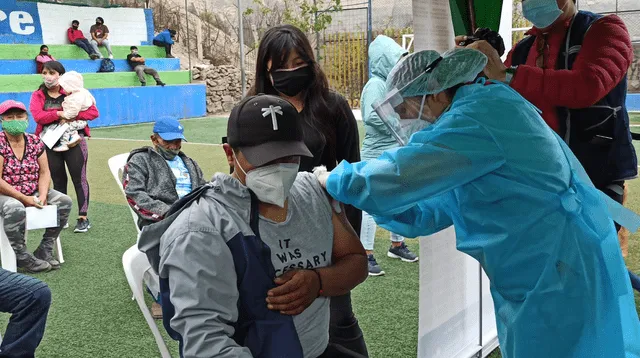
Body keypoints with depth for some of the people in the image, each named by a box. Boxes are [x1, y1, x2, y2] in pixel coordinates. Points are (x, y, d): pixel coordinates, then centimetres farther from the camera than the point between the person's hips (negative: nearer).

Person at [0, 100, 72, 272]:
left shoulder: (35, 142, 2)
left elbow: (44, 172, 2)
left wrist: (42, 195, -16)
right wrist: (23, 198, -21)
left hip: (32, 193, 6)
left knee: (64, 201, -11)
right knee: (15, 209, -38)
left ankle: (45, 250, -6)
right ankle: (22, 257, -19)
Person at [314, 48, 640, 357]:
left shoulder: (477, 118, -19)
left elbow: (396, 176, -24)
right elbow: (430, 212, 13)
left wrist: (333, 179, -6)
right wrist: (361, 192, 5)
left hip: (559, 281, -10)